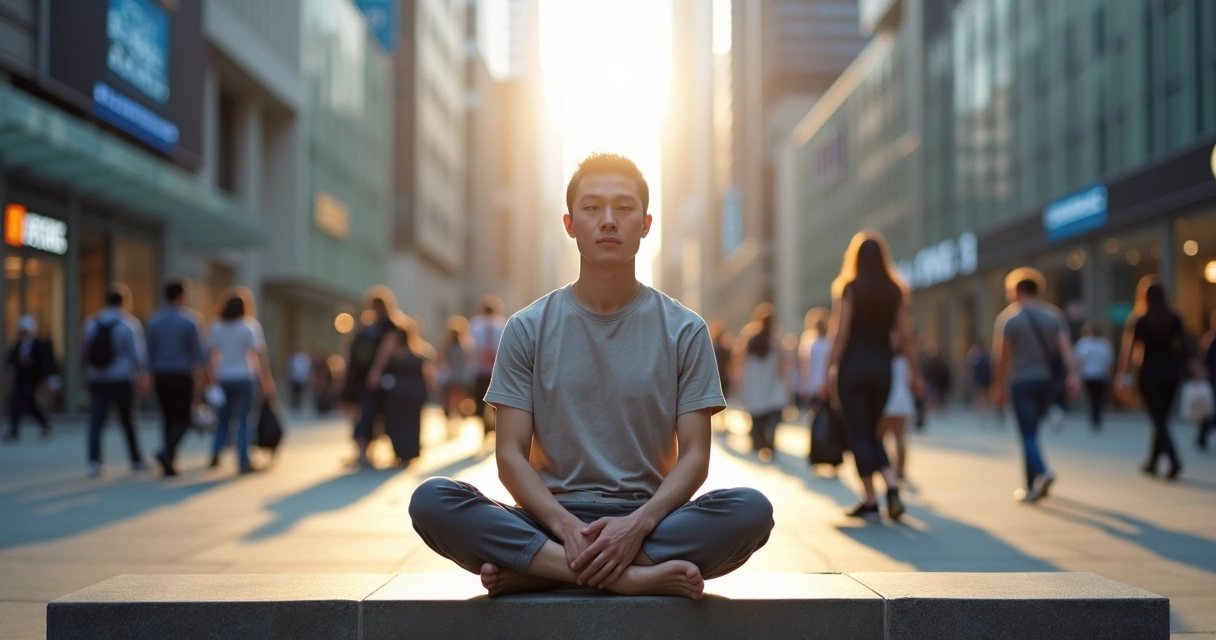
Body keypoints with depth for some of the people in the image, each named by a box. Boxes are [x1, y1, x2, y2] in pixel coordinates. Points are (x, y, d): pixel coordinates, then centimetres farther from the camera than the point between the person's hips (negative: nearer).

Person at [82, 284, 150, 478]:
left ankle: (94, 462, -10)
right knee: (128, 422, 8)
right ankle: (137, 461, 17)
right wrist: (143, 376, -3)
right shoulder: (130, 323, -6)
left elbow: (84, 351, 13)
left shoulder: (91, 323, 7)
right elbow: (138, 353, -10)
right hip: (121, 379, -3)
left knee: (96, 422, 0)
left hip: (97, 380, 3)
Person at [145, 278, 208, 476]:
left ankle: (170, 463, 8)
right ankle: (167, 451, -21)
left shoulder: (154, 320, 5)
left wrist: (153, 372, 15)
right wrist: (202, 369, 8)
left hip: (161, 376, 4)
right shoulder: (190, 319, -7)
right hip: (182, 376, -4)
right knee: (183, 419, 2)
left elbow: (150, 351, 7)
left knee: (168, 418, 10)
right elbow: (198, 349, -5)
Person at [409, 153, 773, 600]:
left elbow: (694, 455, 0)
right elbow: (511, 454, 0)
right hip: (552, 519, 0)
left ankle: (533, 571, -25)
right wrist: (566, 526, -19)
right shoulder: (527, 329, 6)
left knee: (751, 510, -30)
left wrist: (638, 524, -19)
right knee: (431, 501, -26)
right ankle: (635, 577, -31)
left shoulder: (684, 331, 5)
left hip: (650, 519, 0)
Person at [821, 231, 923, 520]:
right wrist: (915, 372, 8)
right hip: (882, 366, 4)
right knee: (871, 432, 17)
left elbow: (840, 333, -11)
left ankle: (870, 501, 2)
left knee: (859, 434, 3)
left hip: (852, 366, -4)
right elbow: (904, 336, 2)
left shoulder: (848, 288, -6)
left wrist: (831, 371, -9)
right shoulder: (896, 291, 4)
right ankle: (892, 485, -3)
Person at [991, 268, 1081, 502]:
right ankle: (1032, 484, 20)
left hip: (1021, 382, -5)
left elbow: (1002, 356, -4)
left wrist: (999, 386, 3)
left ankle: (1041, 472, -33)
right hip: (1047, 380, 5)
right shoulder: (1053, 314, 8)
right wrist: (1072, 374, -17)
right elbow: (1065, 346, -7)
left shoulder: (1008, 317, -2)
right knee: (1031, 430, 17)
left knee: (1028, 434, -7)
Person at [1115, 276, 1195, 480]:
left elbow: (1129, 350, -7)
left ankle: (1174, 460, -24)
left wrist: (1122, 376, -4)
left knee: (1159, 420, -4)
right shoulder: (1174, 319, 1)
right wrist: (1193, 368, 8)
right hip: (1171, 372, 3)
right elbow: (1185, 346, 0)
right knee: (1162, 419, 16)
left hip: (1150, 373, -3)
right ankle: (1152, 463, 25)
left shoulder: (1139, 321, -5)